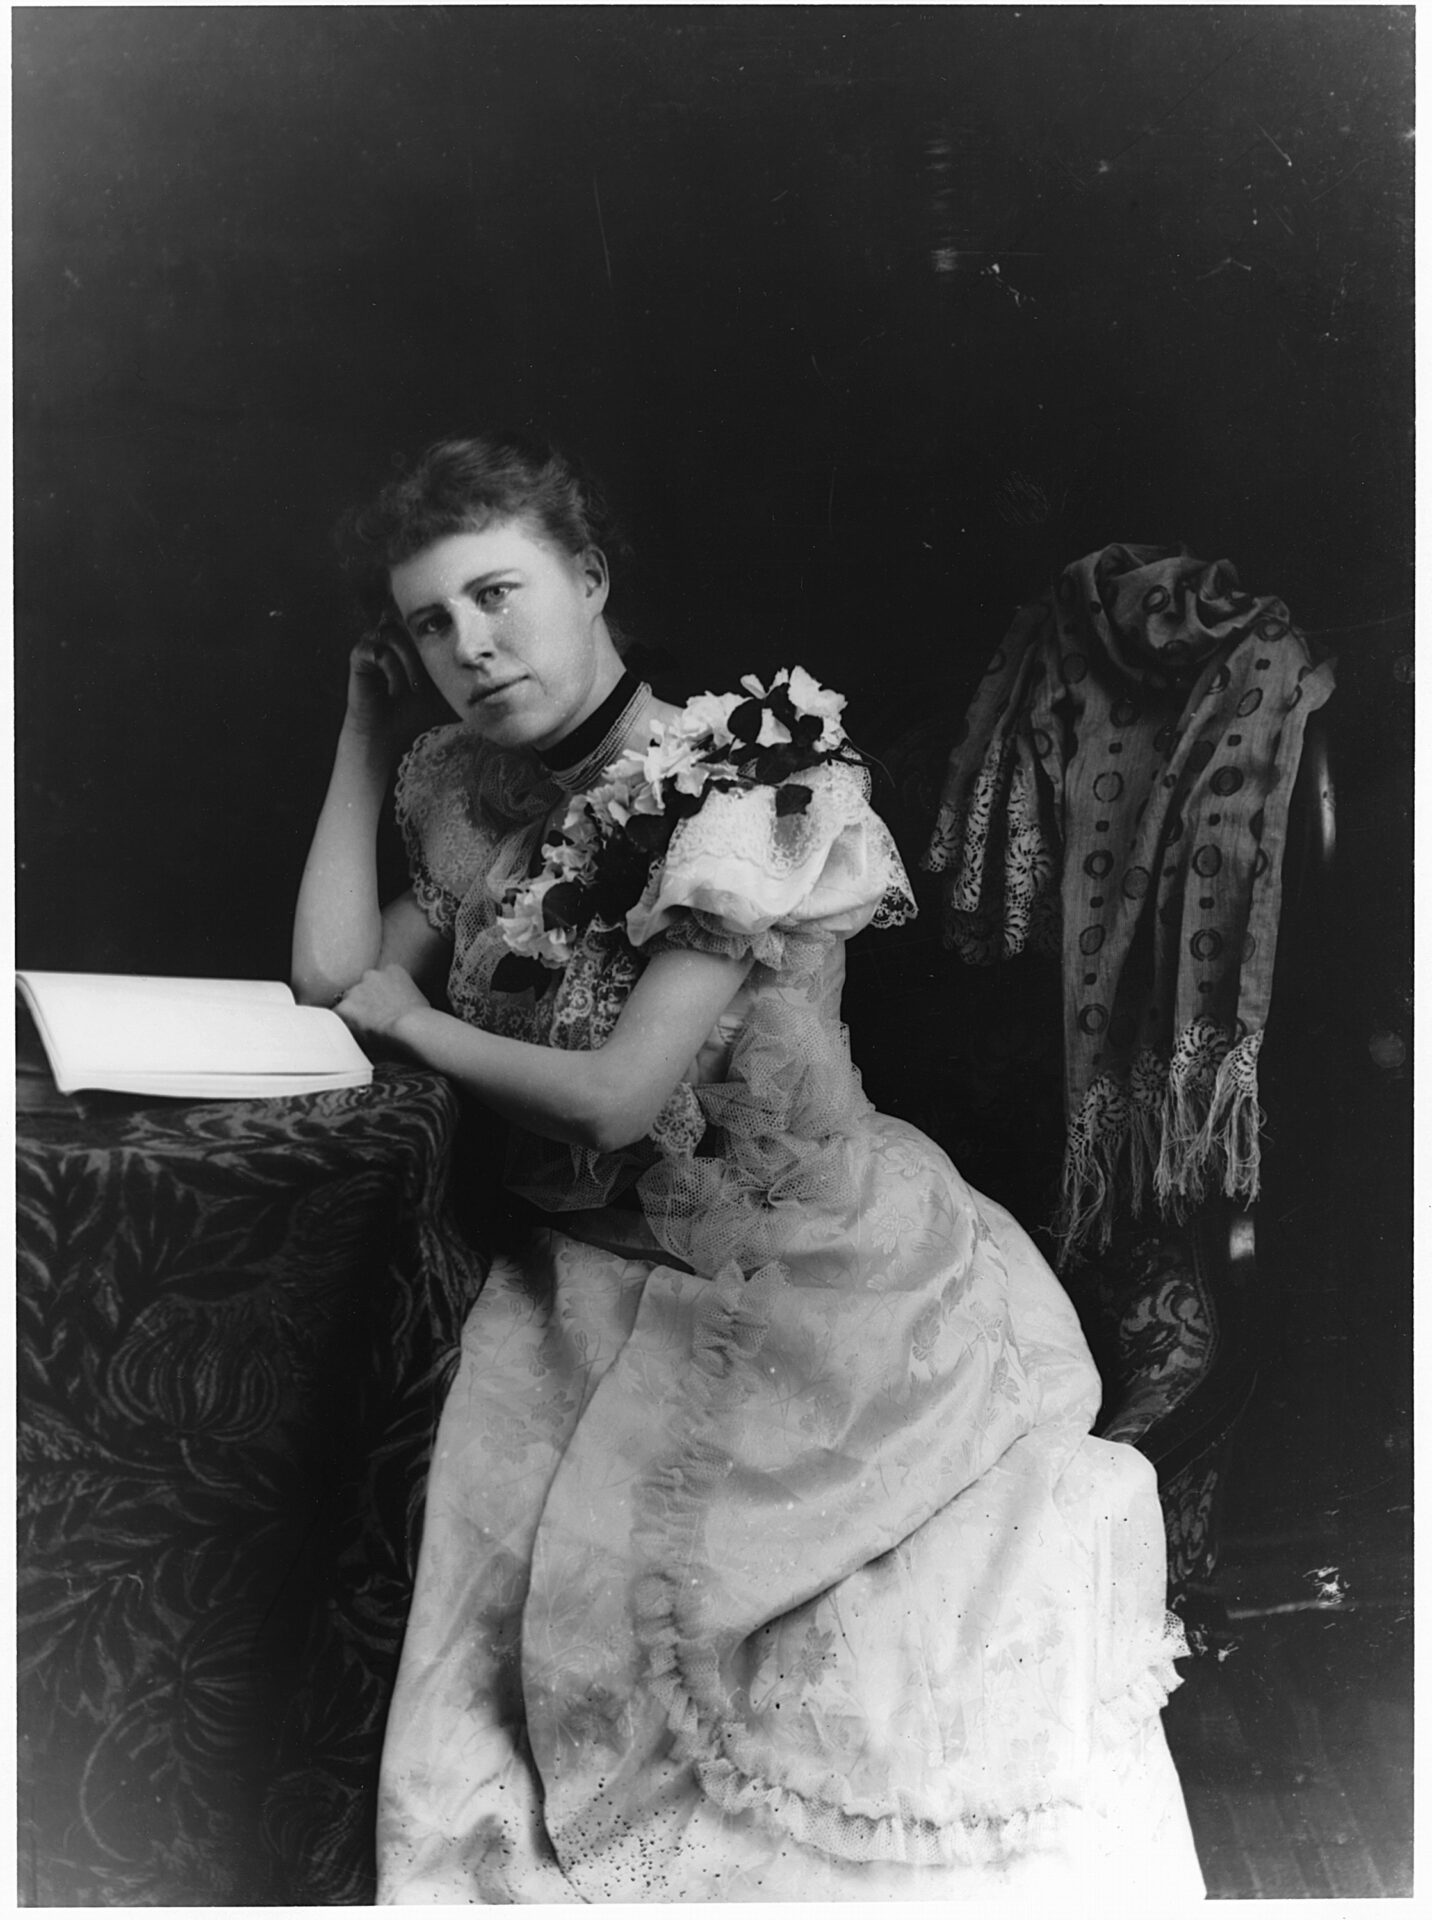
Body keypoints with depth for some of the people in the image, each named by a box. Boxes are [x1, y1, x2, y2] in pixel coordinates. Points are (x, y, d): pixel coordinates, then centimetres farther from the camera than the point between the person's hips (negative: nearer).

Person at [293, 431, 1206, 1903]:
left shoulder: (731, 786, -18)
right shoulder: (489, 803, 5)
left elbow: (619, 1095, -21)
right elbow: (328, 972, 1)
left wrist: (411, 1019, -6)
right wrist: (367, 725, 4)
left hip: (807, 1286, -5)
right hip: (605, 1281, 5)